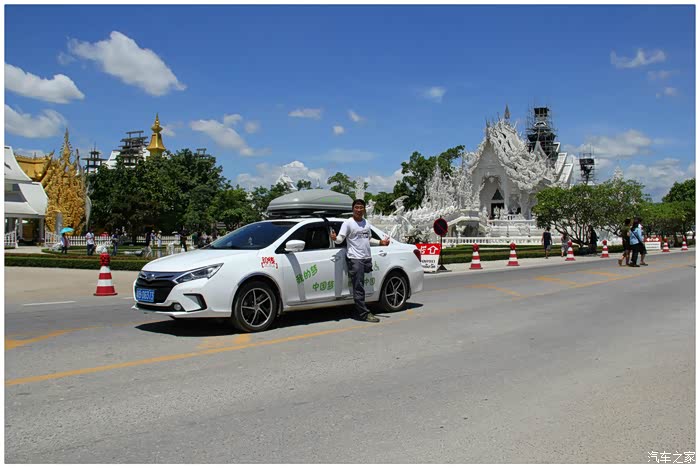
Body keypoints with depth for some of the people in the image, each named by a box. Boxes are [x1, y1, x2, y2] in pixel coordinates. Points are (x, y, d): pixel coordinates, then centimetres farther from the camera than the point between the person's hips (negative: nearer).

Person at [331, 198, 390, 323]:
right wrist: (335, 238, -31)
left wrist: (380, 242, 16)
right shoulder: (348, 223, -3)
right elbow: (340, 238, -10)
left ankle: (359, 312, 13)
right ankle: (364, 314, -9)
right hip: (355, 259, -6)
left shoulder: (366, 223, 18)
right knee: (358, 288, -8)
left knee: (360, 287, 7)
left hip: (367, 258, 6)